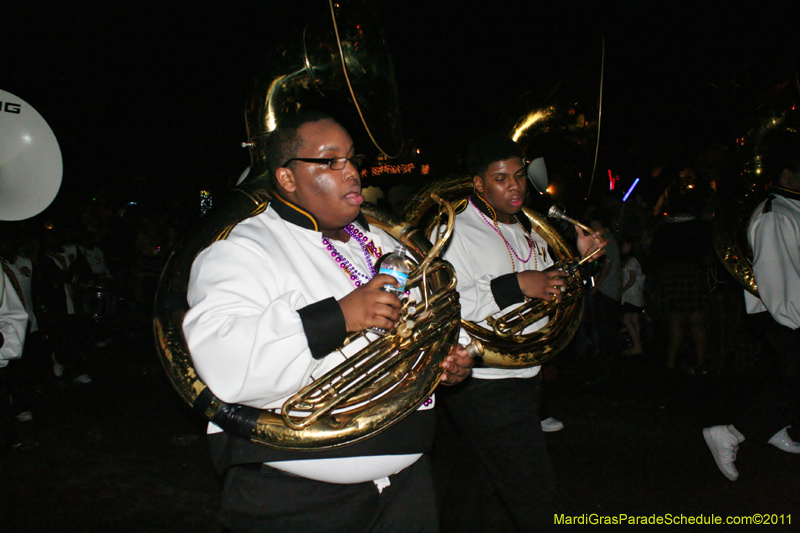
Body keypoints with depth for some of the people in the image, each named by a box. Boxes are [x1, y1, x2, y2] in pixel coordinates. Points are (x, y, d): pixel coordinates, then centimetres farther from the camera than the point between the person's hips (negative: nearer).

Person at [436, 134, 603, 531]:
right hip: (484, 384, -8)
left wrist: (579, 257, 7)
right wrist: (515, 286, -28)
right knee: (534, 490, -2)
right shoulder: (456, 232, -15)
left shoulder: (527, 231, 13)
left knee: (487, 471, 23)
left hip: (524, 377, 9)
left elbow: (549, 289, 24)